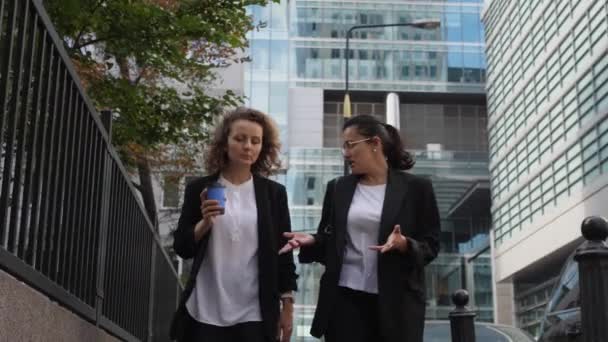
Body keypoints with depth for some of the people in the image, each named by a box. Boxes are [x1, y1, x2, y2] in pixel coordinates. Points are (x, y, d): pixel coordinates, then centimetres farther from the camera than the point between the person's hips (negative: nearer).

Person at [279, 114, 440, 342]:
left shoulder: (415, 188, 1)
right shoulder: (338, 188, 11)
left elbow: (431, 246, 0)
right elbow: (328, 242, 15)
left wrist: (404, 244, -20)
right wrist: (311, 241, -7)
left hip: (396, 302, -2)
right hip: (345, 299, 2)